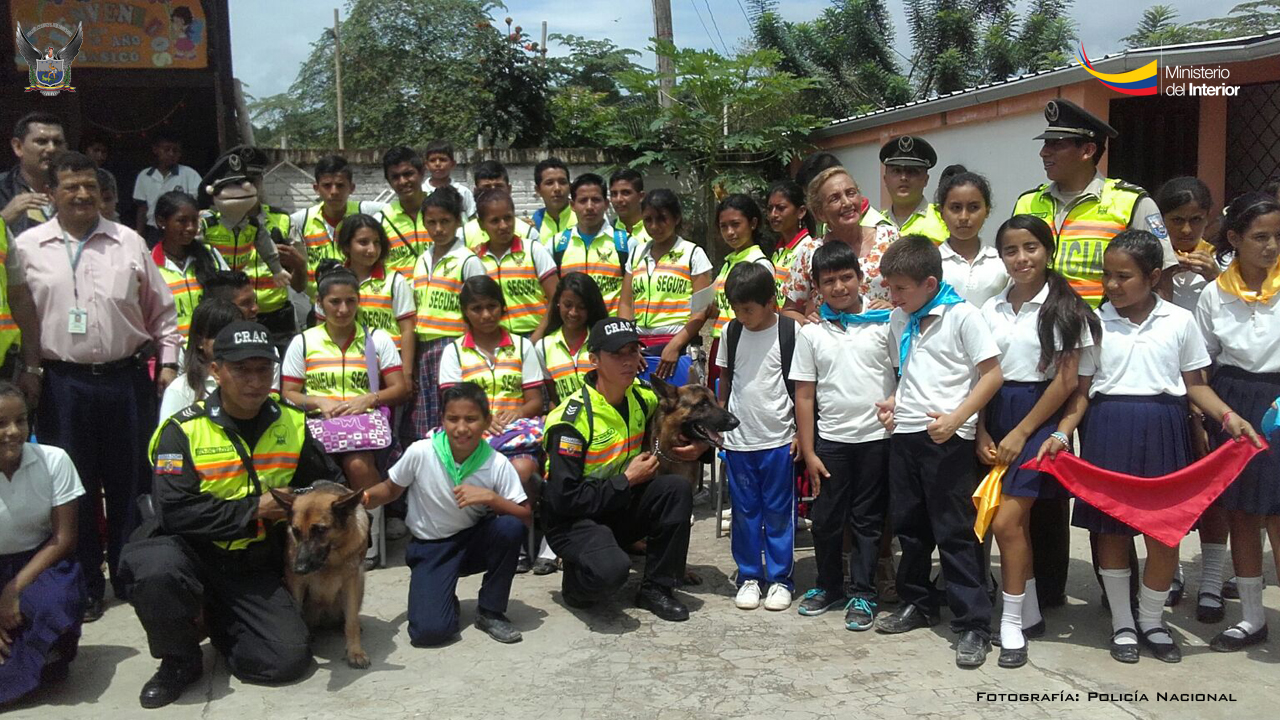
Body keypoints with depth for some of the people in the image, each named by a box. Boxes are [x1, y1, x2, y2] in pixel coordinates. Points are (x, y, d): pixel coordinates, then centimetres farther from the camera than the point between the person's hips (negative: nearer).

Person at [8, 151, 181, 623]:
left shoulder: (129, 243, 5)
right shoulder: (28, 247, 4)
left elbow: (162, 312, 9)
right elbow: (20, 317, 7)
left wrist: (168, 363, 3)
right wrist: (27, 370, 1)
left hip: (127, 379, 1)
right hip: (62, 384, 0)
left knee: (130, 483, 8)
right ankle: (85, 587, 21)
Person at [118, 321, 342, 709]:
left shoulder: (291, 422, 0)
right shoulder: (184, 429, -12)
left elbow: (329, 480, 14)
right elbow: (174, 510, -22)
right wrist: (252, 510, -19)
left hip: (256, 564, 3)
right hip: (192, 548, -3)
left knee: (290, 659, -13)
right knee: (156, 572, -38)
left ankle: (215, 621, 18)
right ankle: (179, 659, -6)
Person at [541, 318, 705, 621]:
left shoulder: (642, 398, -1)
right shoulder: (571, 419, -22)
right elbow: (563, 499, -24)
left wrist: (697, 446, -3)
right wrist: (628, 480, -19)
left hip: (622, 508, 7)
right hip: (574, 520, -7)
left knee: (677, 488, -19)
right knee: (610, 568, -35)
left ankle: (656, 589, -5)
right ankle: (577, 583, 3)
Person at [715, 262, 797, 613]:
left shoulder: (790, 331, -8)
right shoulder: (732, 331, 4)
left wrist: (801, 431, -5)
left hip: (778, 439, -4)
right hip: (738, 439, 4)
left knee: (778, 512, 6)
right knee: (744, 512, 10)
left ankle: (780, 578, 18)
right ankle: (749, 576, 22)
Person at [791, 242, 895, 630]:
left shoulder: (884, 322, -2)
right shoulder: (811, 333, 2)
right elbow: (804, 396, 3)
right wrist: (808, 452, 1)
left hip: (877, 437, -2)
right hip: (831, 440, 2)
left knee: (867, 520, 8)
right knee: (825, 519, 9)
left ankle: (862, 593, 20)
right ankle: (829, 585, 29)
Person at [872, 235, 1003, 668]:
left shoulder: (962, 316, -10)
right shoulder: (898, 320, 11)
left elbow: (992, 374, -12)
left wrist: (956, 418, -20)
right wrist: (893, 401, 5)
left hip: (947, 439, -7)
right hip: (905, 434, 7)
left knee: (955, 532, -3)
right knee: (909, 526, 16)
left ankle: (973, 625, 6)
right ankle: (916, 604, 33)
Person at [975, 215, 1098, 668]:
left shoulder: (1064, 308, -4)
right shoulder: (991, 309, 9)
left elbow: (1067, 380, -8)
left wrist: (1020, 432, -11)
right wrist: (981, 433, -3)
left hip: (1039, 416, -4)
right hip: (995, 414, 4)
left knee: (1007, 521, -12)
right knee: (1018, 522, 9)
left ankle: (1011, 624, 1)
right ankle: (1030, 615, 24)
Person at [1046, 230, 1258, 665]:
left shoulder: (1179, 321, 4)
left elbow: (1195, 385, 9)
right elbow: (1081, 391, 3)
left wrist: (1229, 417, -7)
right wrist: (1062, 433, -10)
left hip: (1163, 431, 1)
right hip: (1108, 430, 0)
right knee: (1111, 529, 5)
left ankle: (1151, 621, 24)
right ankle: (1122, 624, 21)